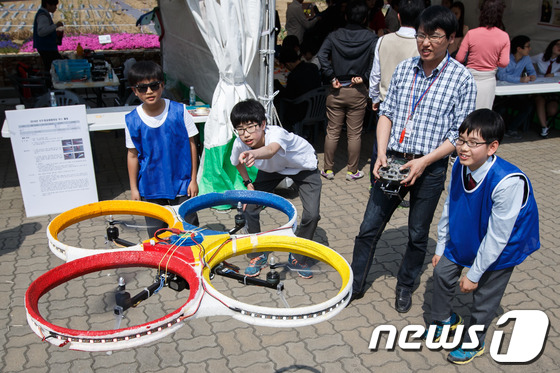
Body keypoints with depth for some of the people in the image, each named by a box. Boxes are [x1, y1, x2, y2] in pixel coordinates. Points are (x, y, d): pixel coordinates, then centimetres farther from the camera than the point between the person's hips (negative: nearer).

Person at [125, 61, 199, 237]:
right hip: (150, 186, 1)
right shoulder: (132, 120, -6)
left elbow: (191, 144, -2)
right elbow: (133, 155, 3)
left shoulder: (179, 111, -9)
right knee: (156, 234, 12)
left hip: (181, 183, -1)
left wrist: (193, 179, -2)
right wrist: (133, 188, 4)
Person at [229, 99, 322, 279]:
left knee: (312, 215, -17)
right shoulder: (239, 144, -25)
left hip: (303, 167, -4)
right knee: (249, 209, -9)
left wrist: (253, 154, -87)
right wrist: (248, 182, -4)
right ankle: (258, 256, 16)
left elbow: (271, 149, -68)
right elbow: (238, 162, 1)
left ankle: (298, 258, 11)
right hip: (273, 169, 4)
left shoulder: (276, 133, -42)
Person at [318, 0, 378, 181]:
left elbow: (321, 55, -14)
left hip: (336, 90, 1)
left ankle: (328, 169, 17)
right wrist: (364, 77, -9)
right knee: (354, 134, 8)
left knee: (332, 132, 9)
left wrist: (331, 77, -10)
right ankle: (352, 171, 17)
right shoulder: (370, 37, -3)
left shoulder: (334, 36, 0)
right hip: (358, 91, -1)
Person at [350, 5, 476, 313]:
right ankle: (355, 285, 25)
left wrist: (424, 161, -17)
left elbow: (459, 134, -7)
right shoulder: (404, 68, 3)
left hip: (430, 167, -2)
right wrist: (381, 154, -8)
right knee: (369, 227, 7)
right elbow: (386, 112, 5)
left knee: (418, 234, 13)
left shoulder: (462, 79, -7)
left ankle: (405, 287, 36)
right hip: (393, 161, 3)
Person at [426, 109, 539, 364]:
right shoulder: (460, 166, -18)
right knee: (442, 272, 13)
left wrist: (474, 274, -20)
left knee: (484, 298, 8)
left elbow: (497, 236, -29)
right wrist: (441, 247, 5)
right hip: (464, 238, 6)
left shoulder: (508, 183, -38)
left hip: (501, 247, -5)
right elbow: (449, 207, -4)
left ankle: (473, 343, 37)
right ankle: (444, 318, 43)